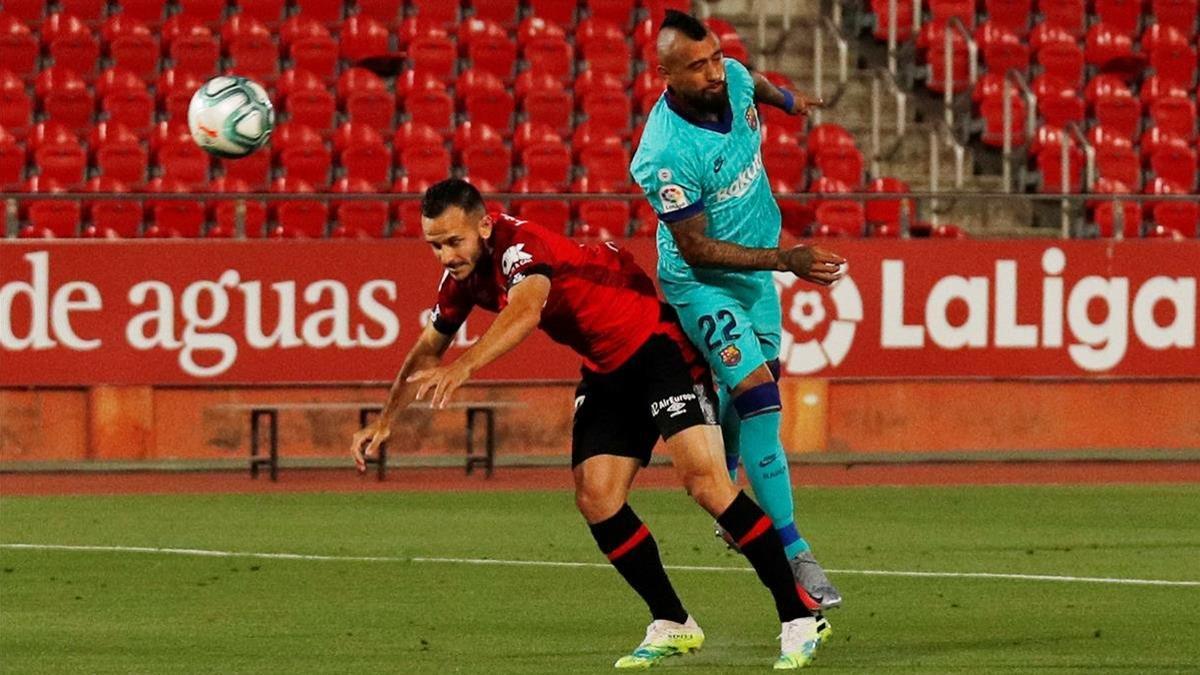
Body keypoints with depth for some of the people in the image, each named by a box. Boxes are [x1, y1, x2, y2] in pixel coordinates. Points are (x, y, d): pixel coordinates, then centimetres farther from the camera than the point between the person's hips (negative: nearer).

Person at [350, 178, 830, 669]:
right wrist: (385, 421, 9)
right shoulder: (463, 275, 0)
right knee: (595, 497, -5)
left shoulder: (519, 244, -26)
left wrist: (464, 366, -61)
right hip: (607, 371, 9)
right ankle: (672, 627, 9)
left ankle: (800, 620, -17)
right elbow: (428, 351, 16)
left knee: (704, 478, -20)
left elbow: (526, 310, -48)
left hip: (657, 345, -9)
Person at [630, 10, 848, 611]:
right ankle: (793, 554, -20)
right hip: (702, 283, -8)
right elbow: (696, 249, -26)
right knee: (758, 397, -20)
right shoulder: (666, 154, -33)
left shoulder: (734, 79, -13)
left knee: (748, 385, 23)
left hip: (757, 269, 8)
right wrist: (785, 260, -28)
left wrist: (787, 100, 37)